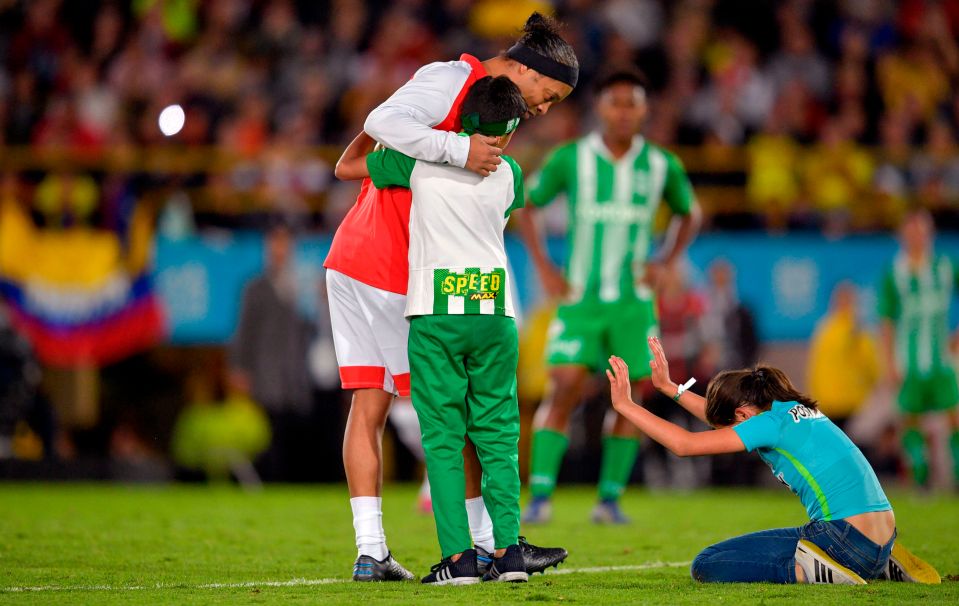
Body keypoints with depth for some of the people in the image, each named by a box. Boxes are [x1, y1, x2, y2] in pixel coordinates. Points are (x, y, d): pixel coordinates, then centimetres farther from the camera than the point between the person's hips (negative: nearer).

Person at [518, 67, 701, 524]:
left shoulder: (662, 166, 0)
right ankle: (540, 497, -11)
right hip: (580, 298, -2)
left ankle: (610, 498, 8)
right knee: (564, 390, -12)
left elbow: (688, 214, 18)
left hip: (633, 301, 2)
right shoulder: (570, 159, -5)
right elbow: (526, 205, 8)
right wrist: (544, 268, 0)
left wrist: (664, 263, 4)